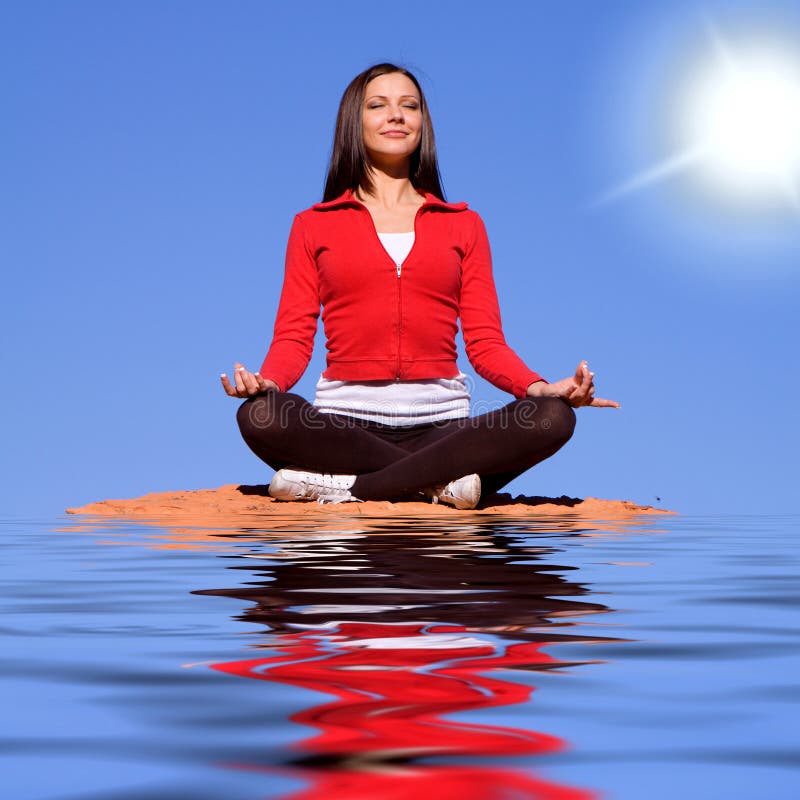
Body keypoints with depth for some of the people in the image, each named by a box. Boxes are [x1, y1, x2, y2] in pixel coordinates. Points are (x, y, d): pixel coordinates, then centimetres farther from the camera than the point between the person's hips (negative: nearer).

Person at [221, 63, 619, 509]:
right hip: (346, 425, -1)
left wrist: (539, 387, -12)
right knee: (260, 416, -33)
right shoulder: (314, 226, 14)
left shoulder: (463, 225, 17)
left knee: (553, 418, -27)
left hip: (441, 426, 2)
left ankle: (351, 487, -26)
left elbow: (485, 342, 9)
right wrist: (265, 381, -18)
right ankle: (436, 482, -23)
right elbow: (294, 338, 6)